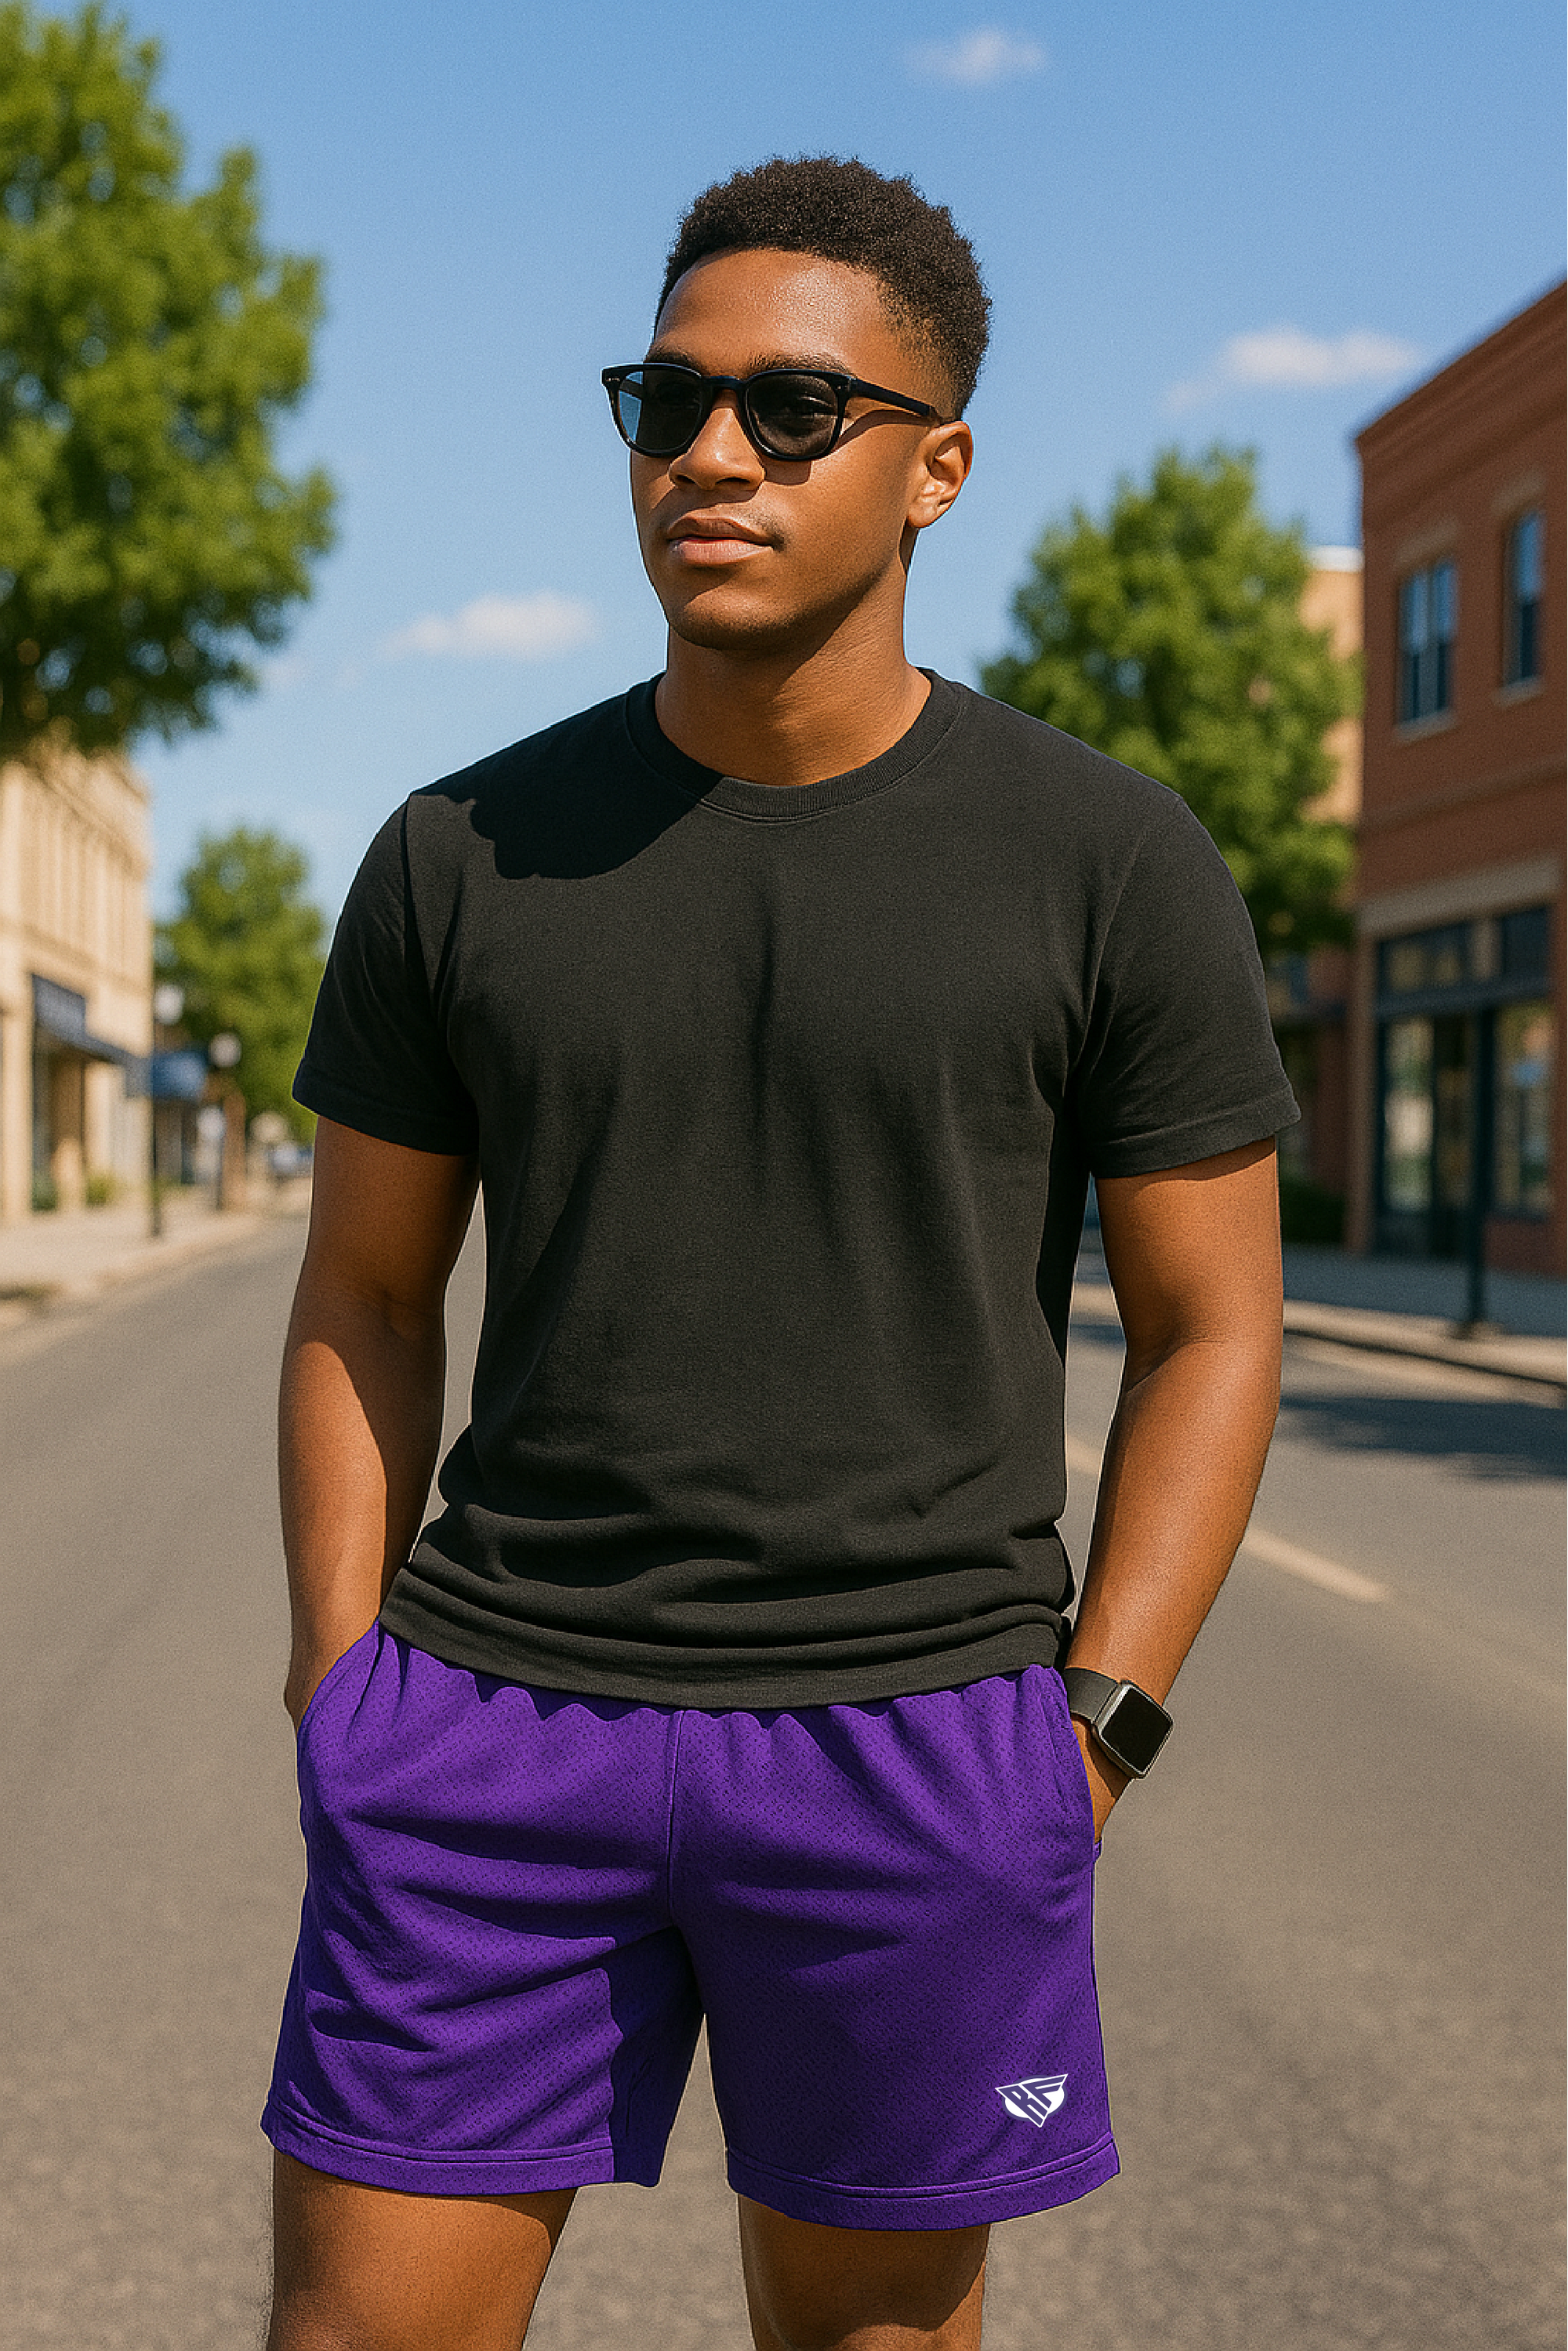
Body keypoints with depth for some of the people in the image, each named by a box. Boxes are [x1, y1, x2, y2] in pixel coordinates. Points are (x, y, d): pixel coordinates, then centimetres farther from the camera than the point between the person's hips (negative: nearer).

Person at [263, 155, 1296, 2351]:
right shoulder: (459, 858, 2)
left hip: (911, 1733, -1)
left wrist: (1085, 1739, -7)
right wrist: (345, 1694, 1)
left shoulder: (1113, 863, -4)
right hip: (497, 1703, 2)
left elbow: (1212, 1327, 0)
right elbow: (364, 1299, 9)